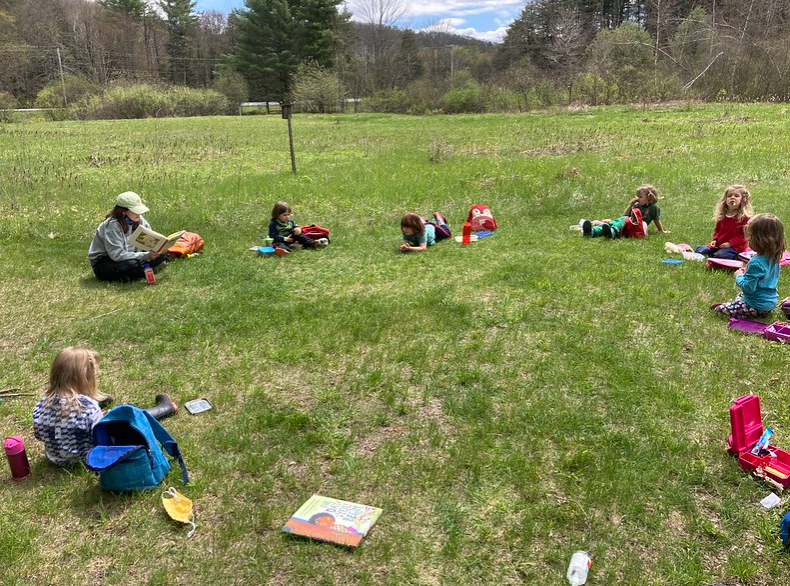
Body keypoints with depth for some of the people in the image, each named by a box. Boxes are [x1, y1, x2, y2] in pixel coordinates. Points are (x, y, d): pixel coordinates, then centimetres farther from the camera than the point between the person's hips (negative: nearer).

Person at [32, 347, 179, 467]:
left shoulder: (43, 402, -15)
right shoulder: (87, 405, -32)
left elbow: (39, 435, 0)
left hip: (56, 459, 6)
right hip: (88, 459, -5)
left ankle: (100, 402, 57)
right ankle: (165, 408, 31)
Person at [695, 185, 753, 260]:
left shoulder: (744, 217, -10)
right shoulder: (722, 215, 9)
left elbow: (745, 235, -11)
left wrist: (730, 243, -19)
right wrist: (714, 240, 1)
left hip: (735, 247, -6)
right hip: (718, 245, 6)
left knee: (719, 255, -32)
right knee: (699, 250, -9)